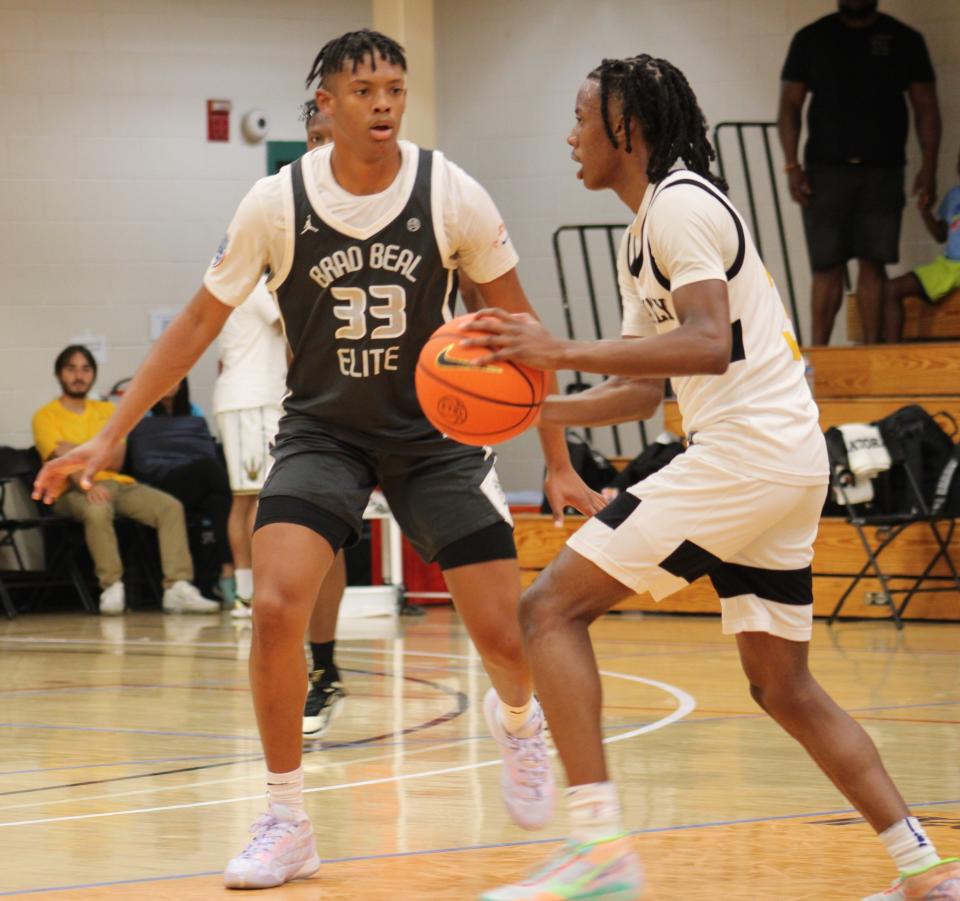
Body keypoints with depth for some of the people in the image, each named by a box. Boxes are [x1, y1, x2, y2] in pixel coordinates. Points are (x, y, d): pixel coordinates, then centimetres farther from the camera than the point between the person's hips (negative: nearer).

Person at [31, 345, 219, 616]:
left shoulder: (107, 410, 22)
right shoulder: (46, 416, 8)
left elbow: (116, 461, 7)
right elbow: (62, 458, -11)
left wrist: (77, 452, -6)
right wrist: (86, 484, -29)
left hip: (119, 484, 5)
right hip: (74, 491, -5)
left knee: (170, 507, -20)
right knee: (97, 510, -40)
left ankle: (177, 588, -30)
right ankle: (111, 588, -34)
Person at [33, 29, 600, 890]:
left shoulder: (452, 196, -13)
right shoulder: (277, 204, -13)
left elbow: (520, 325, -3)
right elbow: (200, 320, -2)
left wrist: (559, 463, -4)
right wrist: (109, 438, -5)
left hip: (438, 433, 0)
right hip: (322, 430, 0)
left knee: (506, 635, -5)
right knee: (276, 606, -23)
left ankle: (516, 720, 35)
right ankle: (287, 823, -7)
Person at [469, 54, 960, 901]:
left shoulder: (680, 204, -9)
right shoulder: (644, 235, 22)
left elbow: (708, 346, -22)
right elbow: (647, 388, 26)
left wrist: (564, 350, -23)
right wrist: (536, 409, 14)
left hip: (747, 446, -10)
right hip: (789, 460, 10)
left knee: (553, 608, -12)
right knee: (783, 687, 16)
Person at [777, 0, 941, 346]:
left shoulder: (905, 40, 8)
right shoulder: (811, 39, 8)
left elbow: (926, 107, 7)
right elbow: (789, 106, 6)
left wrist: (928, 168, -4)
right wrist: (792, 165, -5)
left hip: (883, 171, 0)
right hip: (825, 171, 0)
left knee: (873, 262, -4)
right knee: (827, 265, -3)